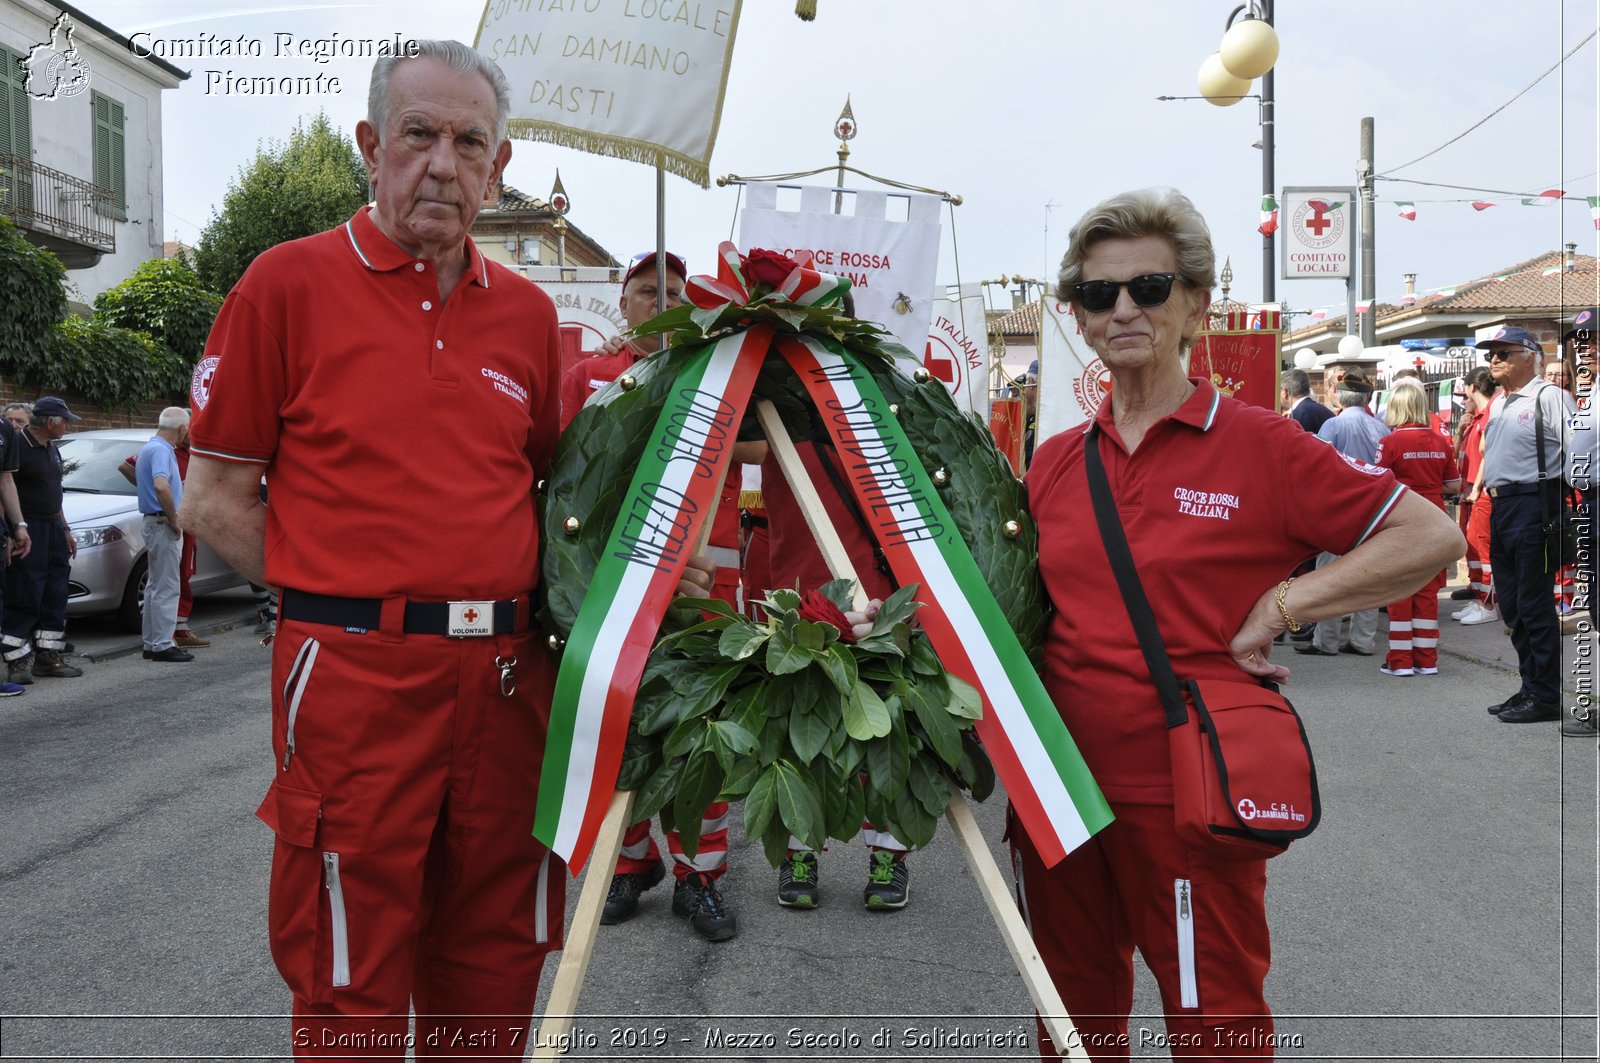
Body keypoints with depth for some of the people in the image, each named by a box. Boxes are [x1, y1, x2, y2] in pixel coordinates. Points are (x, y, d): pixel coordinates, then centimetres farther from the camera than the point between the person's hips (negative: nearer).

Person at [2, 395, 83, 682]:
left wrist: (65, 530, 23)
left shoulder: (51, 449, 16)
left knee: (54, 597, 10)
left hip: (52, 527, 9)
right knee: (24, 600, -7)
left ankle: (47, 657, 17)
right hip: (28, 529, -9)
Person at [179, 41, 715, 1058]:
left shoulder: (528, 312, 11)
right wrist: (361, 598, -5)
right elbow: (216, 502, 0)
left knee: (492, 977, 15)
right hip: (353, 675, -4)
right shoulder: (291, 282, -1)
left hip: (510, 673, 4)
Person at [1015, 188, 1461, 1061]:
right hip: (1058, 786, 4)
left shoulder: (1258, 446, -7)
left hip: (1191, 795, -4)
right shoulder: (1054, 462, 6)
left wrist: (1279, 607, -12)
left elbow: (1431, 537, -6)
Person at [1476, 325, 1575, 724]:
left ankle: (1545, 695, 2)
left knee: (1535, 605, -5)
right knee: (1512, 606, 12)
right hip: (1500, 507, 9)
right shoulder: (1497, 404, 18)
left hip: (1533, 506, -9)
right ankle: (1530, 687, 22)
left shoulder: (1549, 398, -8)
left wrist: (1564, 506, -14)